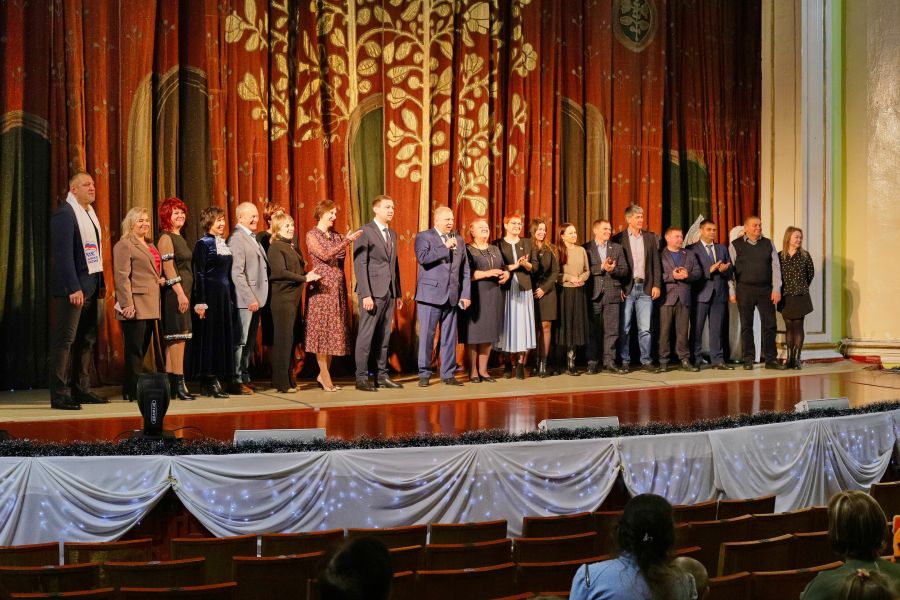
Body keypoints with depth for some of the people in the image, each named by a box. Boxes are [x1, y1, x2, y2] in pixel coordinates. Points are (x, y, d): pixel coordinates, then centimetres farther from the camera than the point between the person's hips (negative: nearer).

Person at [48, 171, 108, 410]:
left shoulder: (90, 213, 16)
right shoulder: (65, 214, -11)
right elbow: (64, 254, -17)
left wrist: (101, 283, 14)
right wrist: (74, 288, -22)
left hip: (90, 287, 9)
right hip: (72, 289, -9)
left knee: (87, 341, 13)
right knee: (65, 341, -5)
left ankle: (81, 390, 21)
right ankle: (59, 395, -2)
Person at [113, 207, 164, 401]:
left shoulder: (150, 245, 20)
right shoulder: (124, 245, -6)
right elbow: (122, 276, -14)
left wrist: (160, 280, 9)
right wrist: (127, 304, -21)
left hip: (150, 306, 9)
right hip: (135, 306, -9)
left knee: (143, 348, 11)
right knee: (135, 349, -5)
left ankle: (130, 389, 18)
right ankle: (134, 391, -1)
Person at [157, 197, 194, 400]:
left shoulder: (180, 239, 19)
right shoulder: (166, 238, -8)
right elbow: (168, 269, -16)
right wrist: (180, 294, -20)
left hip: (183, 292, 9)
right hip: (174, 293, -9)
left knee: (173, 339, 9)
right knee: (178, 337, -10)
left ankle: (169, 383, 12)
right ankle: (179, 384, -10)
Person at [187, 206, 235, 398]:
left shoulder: (224, 244, 14)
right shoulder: (203, 244, -7)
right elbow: (199, 274, -12)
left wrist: (231, 299, 14)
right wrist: (200, 303, -18)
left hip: (224, 296, 8)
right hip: (209, 295, -8)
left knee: (224, 336, 7)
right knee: (208, 337, -4)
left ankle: (214, 381, 12)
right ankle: (210, 383, 0)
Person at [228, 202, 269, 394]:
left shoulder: (253, 237, 17)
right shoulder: (236, 238, -11)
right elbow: (237, 273, -17)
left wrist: (257, 298, 12)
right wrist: (250, 298, -19)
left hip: (255, 298, 9)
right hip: (244, 299, -9)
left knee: (250, 342, 13)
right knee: (240, 341, -4)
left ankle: (245, 378, 21)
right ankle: (235, 382, 2)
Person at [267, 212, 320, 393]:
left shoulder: (291, 247, 18)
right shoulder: (275, 247, -8)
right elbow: (281, 272, -17)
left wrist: (308, 275, 4)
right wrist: (304, 278, -15)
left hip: (293, 297, 8)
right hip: (282, 298, -8)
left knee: (289, 340, 10)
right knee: (283, 339, -6)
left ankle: (288, 381, 16)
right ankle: (282, 383, -2)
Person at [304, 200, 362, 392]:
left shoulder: (337, 236, 14)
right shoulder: (312, 235, -3)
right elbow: (325, 255, -18)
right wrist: (347, 241, -23)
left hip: (338, 288, 6)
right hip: (321, 287, -6)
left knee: (334, 331, 6)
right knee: (322, 331, -4)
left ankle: (323, 374, 13)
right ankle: (325, 377, 0)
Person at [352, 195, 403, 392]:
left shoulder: (393, 234, 17)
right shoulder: (365, 232, -6)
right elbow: (360, 265, -12)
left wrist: (398, 293, 14)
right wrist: (366, 294, -18)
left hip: (389, 292, 7)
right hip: (372, 292, -7)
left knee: (384, 336, 9)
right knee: (366, 336, -4)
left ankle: (382, 375, 15)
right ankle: (361, 378, 0)